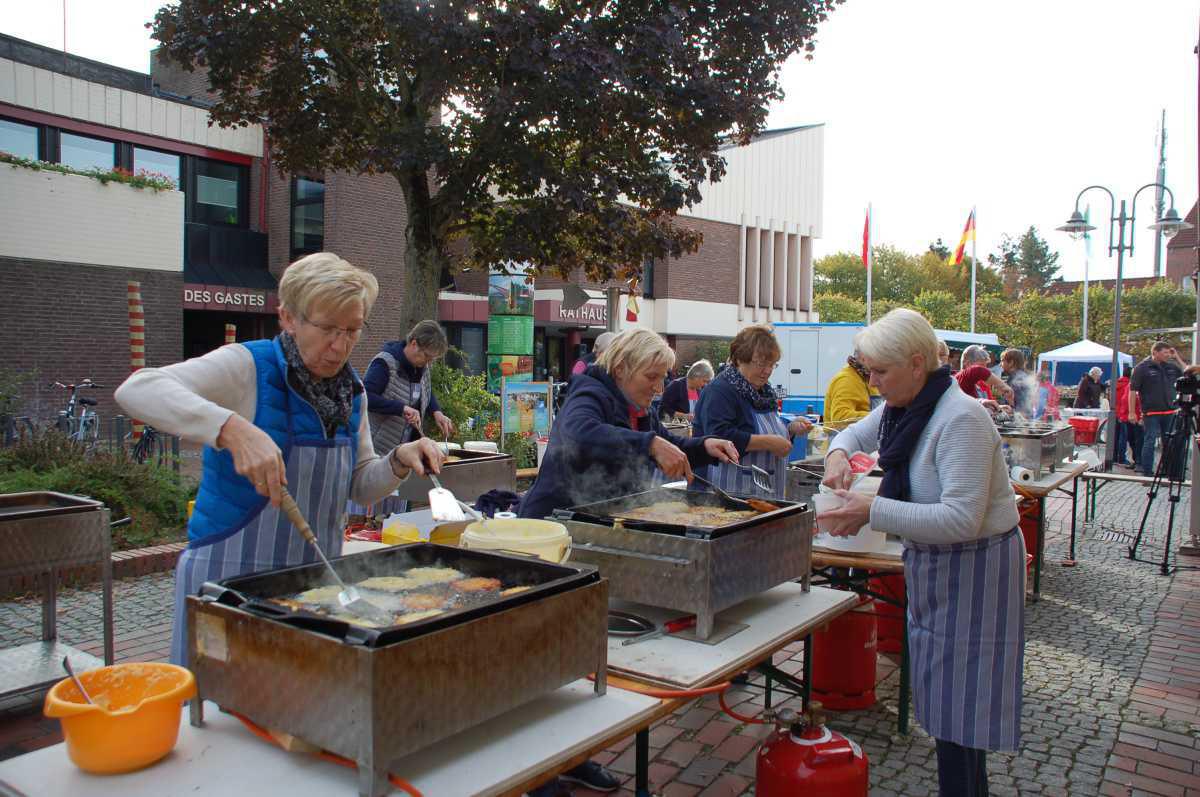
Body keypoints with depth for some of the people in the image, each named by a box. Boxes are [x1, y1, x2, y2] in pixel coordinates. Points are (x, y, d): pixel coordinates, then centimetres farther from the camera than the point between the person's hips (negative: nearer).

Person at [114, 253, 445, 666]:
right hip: (229, 576, -5)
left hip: (313, 583, 6)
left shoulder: (352, 391, 4)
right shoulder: (247, 367, -15)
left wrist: (398, 461, -9)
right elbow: (136, 389, -28)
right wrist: (233, 429, -41)